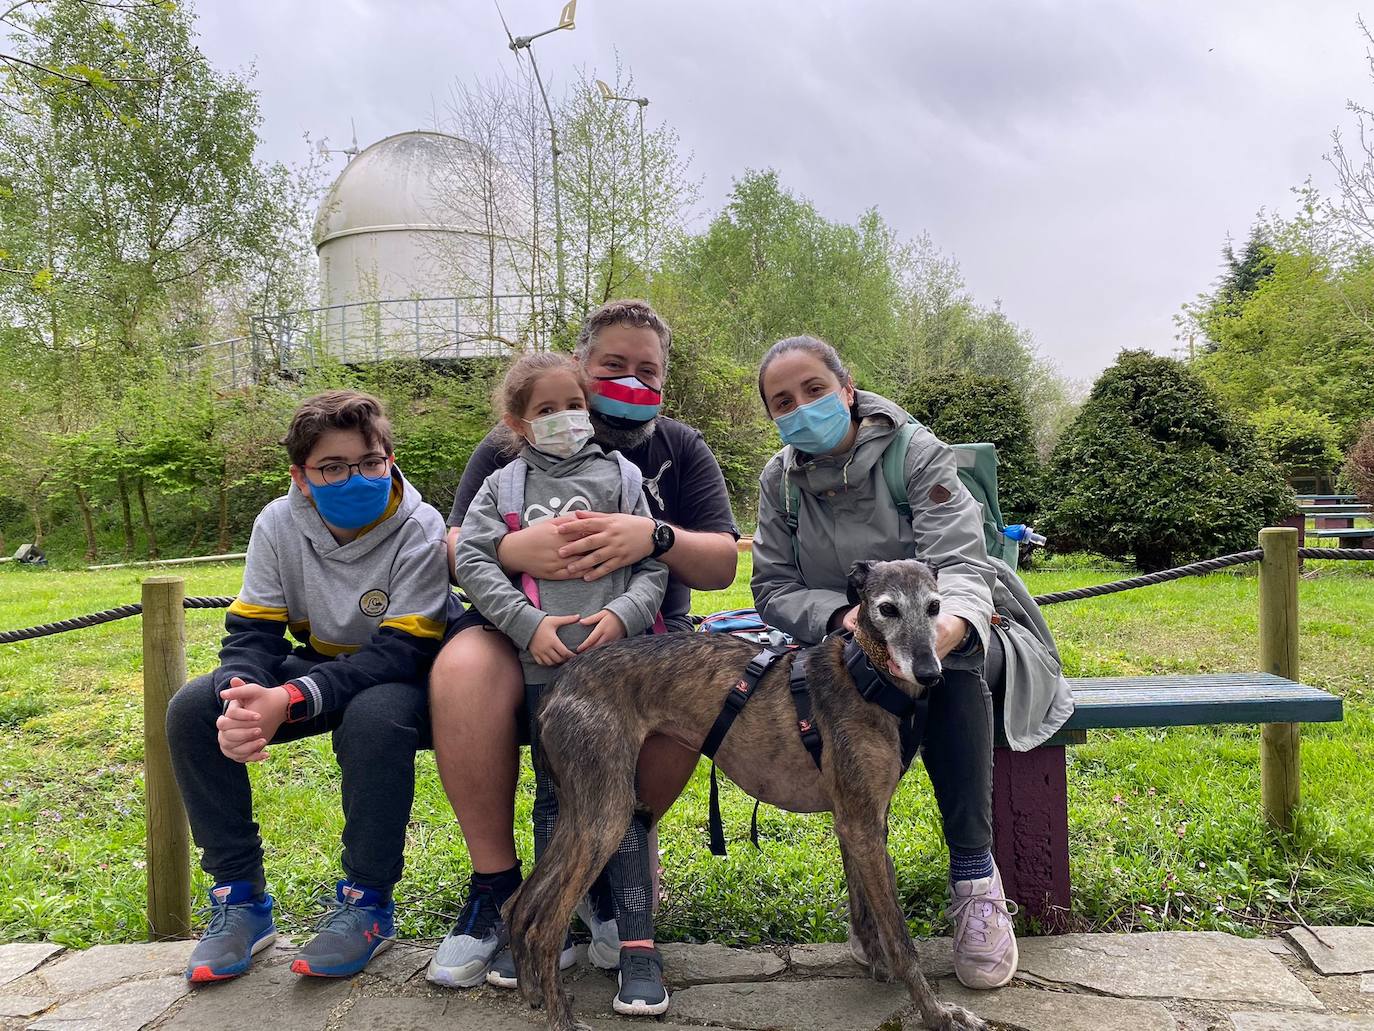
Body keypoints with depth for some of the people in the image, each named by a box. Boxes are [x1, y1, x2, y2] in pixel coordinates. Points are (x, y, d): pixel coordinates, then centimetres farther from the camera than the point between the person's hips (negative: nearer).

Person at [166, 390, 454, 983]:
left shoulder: (419, 532, -22)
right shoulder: (279, 524, -9)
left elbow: (401, 653, -28)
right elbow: (250, 633, -11)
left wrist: (288, 701, -40)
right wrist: (242, 701, -35)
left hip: (401, 682, -5)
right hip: (321, 665, 5)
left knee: (375, 717, -38)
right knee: (192, 710, -16)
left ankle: (367, 902, -16)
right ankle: (239, 895, -3)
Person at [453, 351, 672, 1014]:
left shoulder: (620, 476, 12)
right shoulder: (503, 486, 13)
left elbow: (654, 563, 7)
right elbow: (471, 559, 1)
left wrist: (623, 613, -11)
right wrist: (528, 623, -9)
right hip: (543, 666, 1)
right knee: (553, 798, 11)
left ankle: (637, 943, 7)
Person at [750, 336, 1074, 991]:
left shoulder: (915, 453, -14)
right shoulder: (780, 481, -2)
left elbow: (959, 561, -27)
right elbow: (773, 589, -5)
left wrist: (944, 629, -51)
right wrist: (839, 614, -27)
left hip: (964, 639, -1)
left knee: (946, 662, -37)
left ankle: (973, 872, -26)